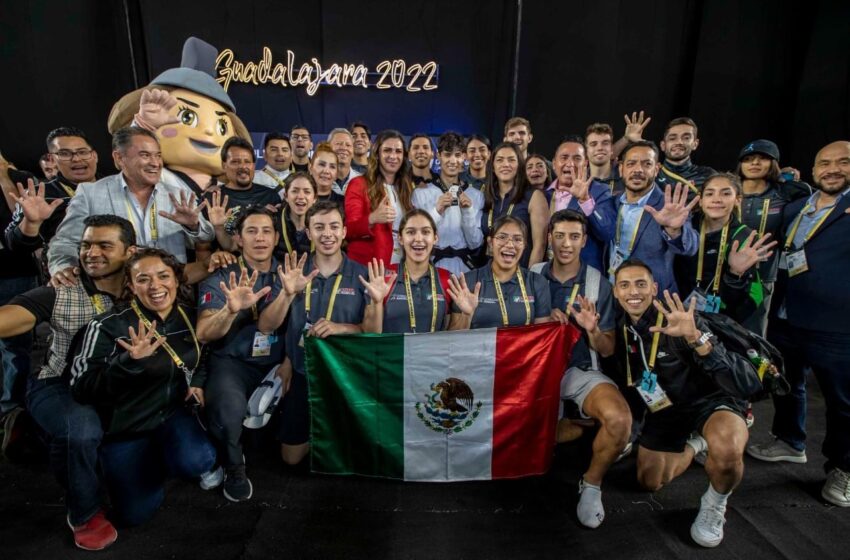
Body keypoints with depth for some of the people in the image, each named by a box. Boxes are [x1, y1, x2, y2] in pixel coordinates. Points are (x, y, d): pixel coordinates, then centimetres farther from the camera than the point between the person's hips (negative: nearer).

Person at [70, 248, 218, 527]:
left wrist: (198, 382, -4)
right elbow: (81, 389, -23)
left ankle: (201, 461, 9)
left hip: (172, 413, 2)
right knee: (136, 513, -1)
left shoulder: (190, 317, -5)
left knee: (195, 461, -28)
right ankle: (156, 461, 27)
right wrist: (130, 361, -39)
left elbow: (201, 357, 15)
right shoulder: (108, 326, -18)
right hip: (124, 427, -1)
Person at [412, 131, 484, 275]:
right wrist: (437, 212, -18)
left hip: (463, 266, 2)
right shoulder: (421, 193, -3)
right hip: (431, 265, -1)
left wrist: (468, 212, -12)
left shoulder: (476, 195, 3)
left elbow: (475, 244, 1)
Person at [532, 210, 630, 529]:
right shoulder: (531, 276, 0)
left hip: (581, 371, -1)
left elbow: (608, 350, 2)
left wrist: (592, 330, -21)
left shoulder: (598, 283, -1)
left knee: (619, 419, -29)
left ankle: (592, 484, 1)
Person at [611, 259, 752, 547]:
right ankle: (694, 443, 38)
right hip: (664, 409, 6)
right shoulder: (621, 329, -8)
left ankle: (714, 505, -4)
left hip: (710, 400, -5)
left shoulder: (679, 321, -27)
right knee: (650, 482, 11)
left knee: (727, 451, -38)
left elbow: (747, 376, -35)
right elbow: (624, 379, 7)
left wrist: (695, 338, -52)